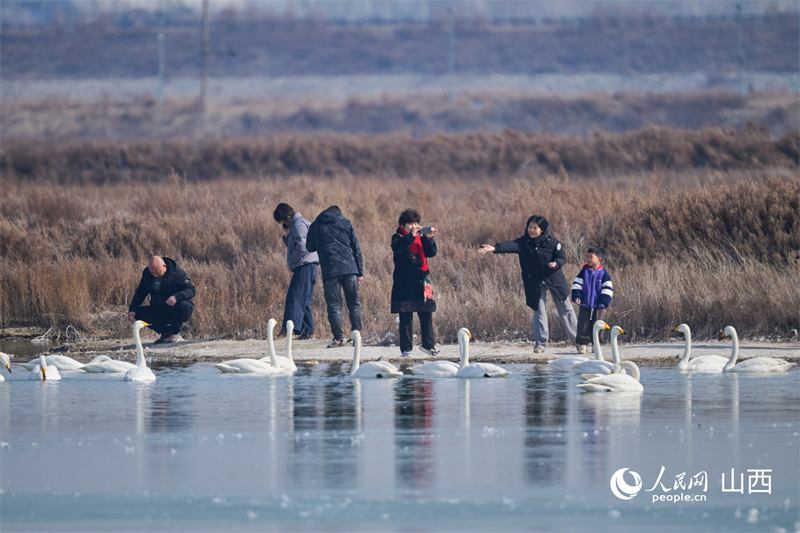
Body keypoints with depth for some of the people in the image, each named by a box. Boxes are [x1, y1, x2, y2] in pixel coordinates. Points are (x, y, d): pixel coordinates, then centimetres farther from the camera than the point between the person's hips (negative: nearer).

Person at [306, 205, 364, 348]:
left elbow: (310, 247, 18)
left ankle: (338, 338, -5)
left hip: (330, 270, -1)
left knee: (334, 305, 1)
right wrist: (360, 271, 11)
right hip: (349, 268, 1)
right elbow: (356, 248, 9)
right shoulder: (346, 223, 11)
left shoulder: (315, 226, 10)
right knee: (354, 304, 7)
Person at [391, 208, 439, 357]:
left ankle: (428, 344, 17)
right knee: (406, 317, -3)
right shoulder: (399, 237, 1)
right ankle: (406, 348, 2)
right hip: (404, 282, -4)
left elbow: (431, 253, 6)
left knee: (427, 316, 5)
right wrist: (412, 235, -28)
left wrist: (429, 239, -10)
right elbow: (396, 247, -21)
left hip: (421, 282, 4)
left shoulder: (420, 238, 15)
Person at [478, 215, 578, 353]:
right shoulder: (524, 242, -7)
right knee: (539, 311, -6)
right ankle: (541, 343, -1)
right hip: (535, 283, 0)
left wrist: (556, 264, -26)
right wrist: (494, 248, -42)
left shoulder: (552, 242, -9)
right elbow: (511, 246, -24)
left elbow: (562, 257, -3)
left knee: (565, 309, 10)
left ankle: (576, 338, 25)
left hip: (554, 280, 0)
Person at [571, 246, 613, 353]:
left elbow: (608, 288, 0)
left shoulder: (603, 273, 0)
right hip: (585, 305, 1)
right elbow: (577, 284, 6)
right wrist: (576, 297, -9)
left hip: (598, 306, -1)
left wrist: (604, 302, -8)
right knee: (583, 325, -2)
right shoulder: (584, 271, 5)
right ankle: (583, 344, 3)